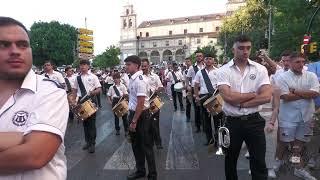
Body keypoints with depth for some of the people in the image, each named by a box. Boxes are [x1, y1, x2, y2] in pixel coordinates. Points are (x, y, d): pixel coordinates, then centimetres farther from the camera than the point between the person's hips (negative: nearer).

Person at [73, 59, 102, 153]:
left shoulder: (93, 77, -2)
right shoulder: (78, 78, 9)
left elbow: (99, 89, -5)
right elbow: (75, 90, 16)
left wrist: (91, 93, -23)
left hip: (91, 100, -4)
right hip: (81, 101, 4)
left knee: (91, 122, -1)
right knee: (84, 122, 12)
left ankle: (92, 143, 8)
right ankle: (87, 141, 26)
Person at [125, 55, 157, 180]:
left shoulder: (139, 80, -21)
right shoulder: (132, 79, 8)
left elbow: (141, 103, -24)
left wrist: (134, 121, -21)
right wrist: (131, 117, 18)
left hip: (141, 116, -10)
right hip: (133, 113, 10)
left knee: (146, 146, 4)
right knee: (136, 144, 20)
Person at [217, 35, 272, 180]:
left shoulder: (260, 69, -1)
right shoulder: (224, 71, -7)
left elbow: (266, 97, -11)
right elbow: (228, 97, -19)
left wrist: (241, 103, -15)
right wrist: (253, 94, -10)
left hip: (254, 121, 1)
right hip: (232, 122, 0)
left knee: (259, 162, 11)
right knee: (230, 160, 19)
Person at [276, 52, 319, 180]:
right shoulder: (282, 77, -7)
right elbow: (285, 97, -17)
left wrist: (295, 91, -13)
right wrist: (306, 94, -11)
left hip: (306, 116, 4)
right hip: (288, 116, -3)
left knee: (299, 143, 14)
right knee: (285, 141, 8)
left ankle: (299, 168, 29)